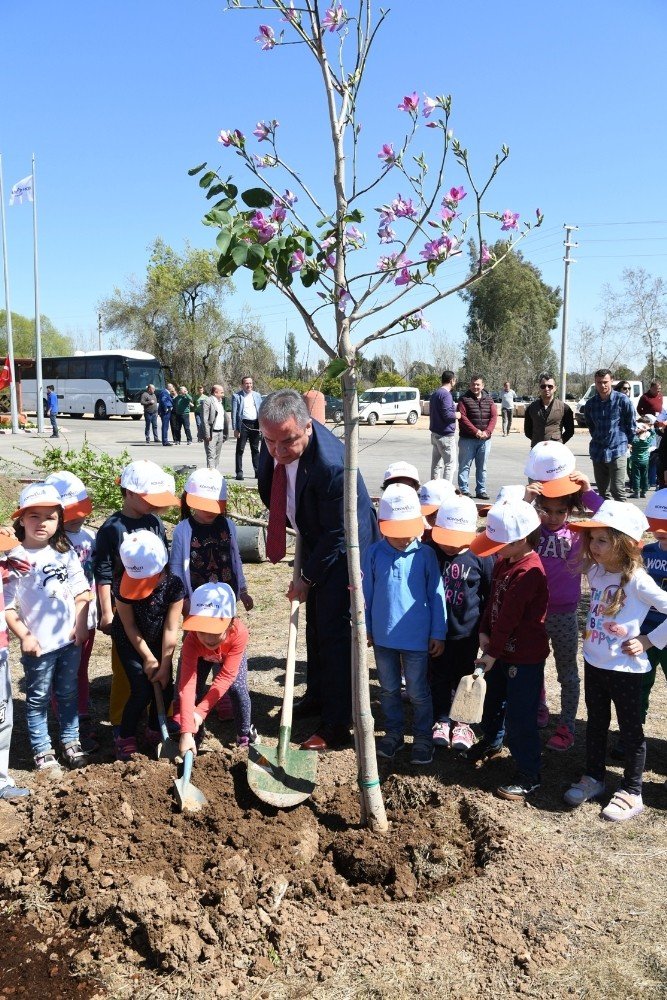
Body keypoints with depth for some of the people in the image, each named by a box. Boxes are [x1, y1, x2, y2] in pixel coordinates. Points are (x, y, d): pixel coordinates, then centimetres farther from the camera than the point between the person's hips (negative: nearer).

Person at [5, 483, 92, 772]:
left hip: (70, 640, 4)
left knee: (69, 694, 18)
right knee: (38, 699, 10)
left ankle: (70, 741, 32)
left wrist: (81, 624, -2)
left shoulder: (65, 553, 3)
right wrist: (24, 636, -15)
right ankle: (42, 751, 22)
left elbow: (81, 591, 8)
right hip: (38, 645, -4)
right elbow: (7, 605, -11)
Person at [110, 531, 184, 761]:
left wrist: (164, 665, -19)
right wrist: (148, 658, -15)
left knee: (165, 687, 0)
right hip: (130, 642, -2)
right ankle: (125, 738, 6)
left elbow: (170, 629, -22)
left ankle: (155, 732, 24)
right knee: (142, 690, -12)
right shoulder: (124, 586, -27)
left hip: (157, 640, 2)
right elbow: (130, 626, -18)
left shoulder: (174, 585, -26)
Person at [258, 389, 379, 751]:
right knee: (314, 625, 21)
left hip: (343, 550, -8)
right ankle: (316, 696, 42)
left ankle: (335, 727, 11)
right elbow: (272, 493, 9)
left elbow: (337, 534, -25)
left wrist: (307, 578, -16)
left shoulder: (331, 464, -37)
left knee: (334, 633, -2)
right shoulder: (275, 443, -14)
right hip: (314, 542, 8)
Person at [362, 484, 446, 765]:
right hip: (383, 636, 2)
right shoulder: (374, 553, -7)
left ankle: (423, 738, 28)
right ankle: (394, 733, 35)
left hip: (416, 637, -2)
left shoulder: (425, 554, -11)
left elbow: (436, 595, -5)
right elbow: (366, 593, 2)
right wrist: (365, 628, 6)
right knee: (388, 689, 18)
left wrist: (438, 633, -3)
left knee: (418, 692, 11)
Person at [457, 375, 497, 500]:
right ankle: (463, 490, 5)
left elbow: (494, 416, 4)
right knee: (465, 465, -1)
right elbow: (462, 417, -11)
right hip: (467, 439, -4)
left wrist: (487, 431, -12)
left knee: (482, 467, 9)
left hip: (485, 439, 4)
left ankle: (481, 491, 16)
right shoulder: (464, 399, -1)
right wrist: (476, 431, -18)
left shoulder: (488, 400, 11)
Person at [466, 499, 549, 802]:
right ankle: (491, 742, 52)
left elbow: (509, 617, -25)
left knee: (520, 717, -1)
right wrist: (484, 633, -4)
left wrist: (493, 652, -18)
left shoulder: (528, 572, -28)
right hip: (501, 650, 9)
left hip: (525, 657, -9)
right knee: (494, 700, 27)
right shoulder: (504, 561, 1)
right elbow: (493, 600, 7)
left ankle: (529, 776, 14)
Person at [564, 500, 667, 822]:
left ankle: (632, 792, 24)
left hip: (625, 667, -6)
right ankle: (593, 778, 36)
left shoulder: (637, 580, -21)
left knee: (630, 730, 10)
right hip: (594, 662, 6)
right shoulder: (596, 571, -1)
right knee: (596, 724, 20)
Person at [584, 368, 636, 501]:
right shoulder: (590, 403, 4)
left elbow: (631, 424, 1)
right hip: (597, 452, 4)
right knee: (602, 490, 12)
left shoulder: (622, 400, -8)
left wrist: (627, 442, 7)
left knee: (617, 489, -8)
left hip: (617, 451, -4)